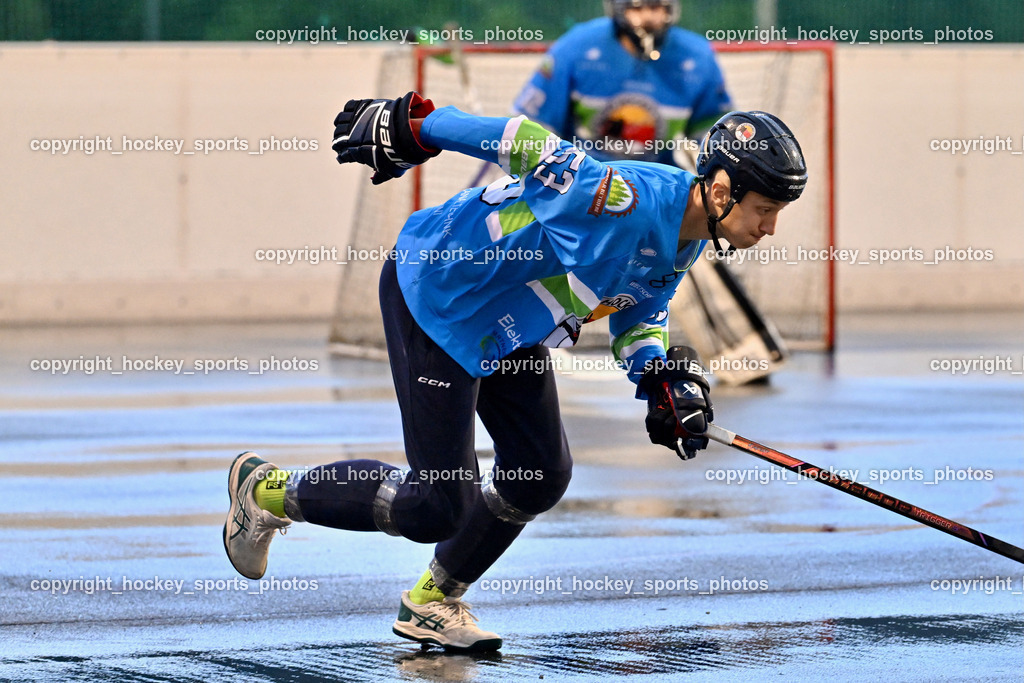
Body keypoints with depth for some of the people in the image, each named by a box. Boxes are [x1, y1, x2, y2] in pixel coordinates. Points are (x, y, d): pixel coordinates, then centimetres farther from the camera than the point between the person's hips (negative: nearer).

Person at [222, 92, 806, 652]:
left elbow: (636, 311, 15)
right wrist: (409, 128, -26)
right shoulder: (625, 202, -32)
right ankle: (268, 493, 12)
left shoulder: (686, 237, -1)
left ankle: (433, 602, 30)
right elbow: (526, 143, -31)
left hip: (509, 325, 9)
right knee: (440, 505, -7)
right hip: (435, 299, -9)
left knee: (540, 476, 10)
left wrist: (663, 378, -3)